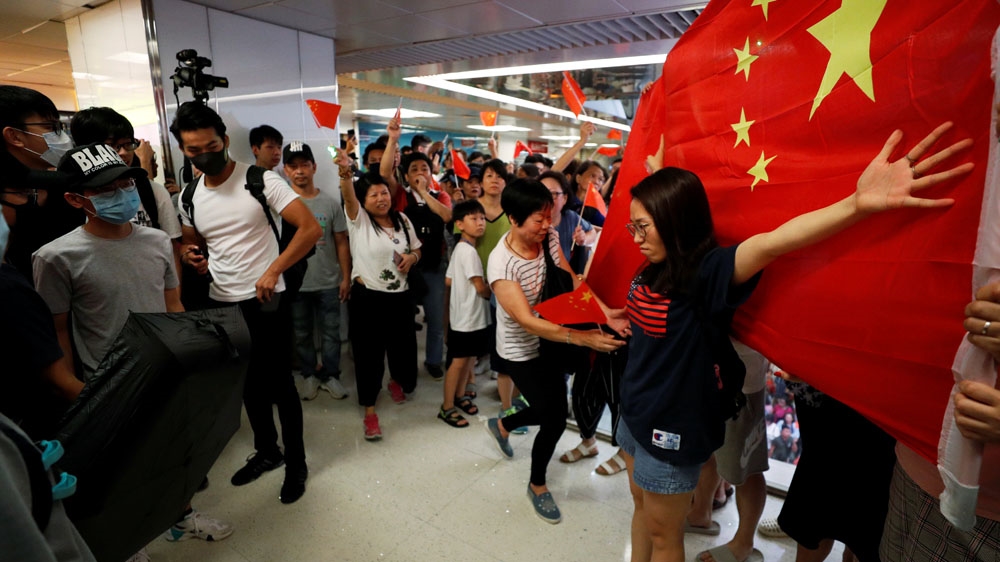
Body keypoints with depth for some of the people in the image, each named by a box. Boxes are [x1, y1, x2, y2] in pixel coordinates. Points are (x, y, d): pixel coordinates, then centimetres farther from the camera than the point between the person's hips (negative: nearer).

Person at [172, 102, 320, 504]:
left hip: (265, 301, -6)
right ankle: (266, 450, 37)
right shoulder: (189, 196, 6)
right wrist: (191, 258, -2)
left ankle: (296, 462, 21)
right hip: (221, 303, 6)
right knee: (249, 383, 18)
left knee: (279, 383, 3)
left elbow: (311, 228, -18)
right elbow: (191, 244, 22)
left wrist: (273, 271, -23)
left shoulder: (260, 180, -12)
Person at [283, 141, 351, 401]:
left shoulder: (330, 203, -2)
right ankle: (309, 375, 31)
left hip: (328, 283, 0)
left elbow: (341, 243, 2)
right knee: (302, 334, 14)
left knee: (330, 332, 11)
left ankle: (330, 375, 27)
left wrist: (346, 277, -1)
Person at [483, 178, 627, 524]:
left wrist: (605, 312, -25)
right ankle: (537, 485, 30)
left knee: (554, 410, 15)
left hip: (550, 338, 6)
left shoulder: (548, 236, -11)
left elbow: (571, 280, -10)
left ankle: (501, 425, 47)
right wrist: (582, 337, -40)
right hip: (520, 351, -6)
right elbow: (527, 321, -33)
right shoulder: (501, 263, -29)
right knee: (555, 419, 0)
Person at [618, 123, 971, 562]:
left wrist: (858, 204, -53)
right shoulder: (656, 268, -2)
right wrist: (657, 172, 23)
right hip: (634, 412, 7)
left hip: (670, 428, -7)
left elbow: (769, 244, -42)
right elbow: (658, 200, 15)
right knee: (641, 507, 26)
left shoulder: (704, 272, -25)